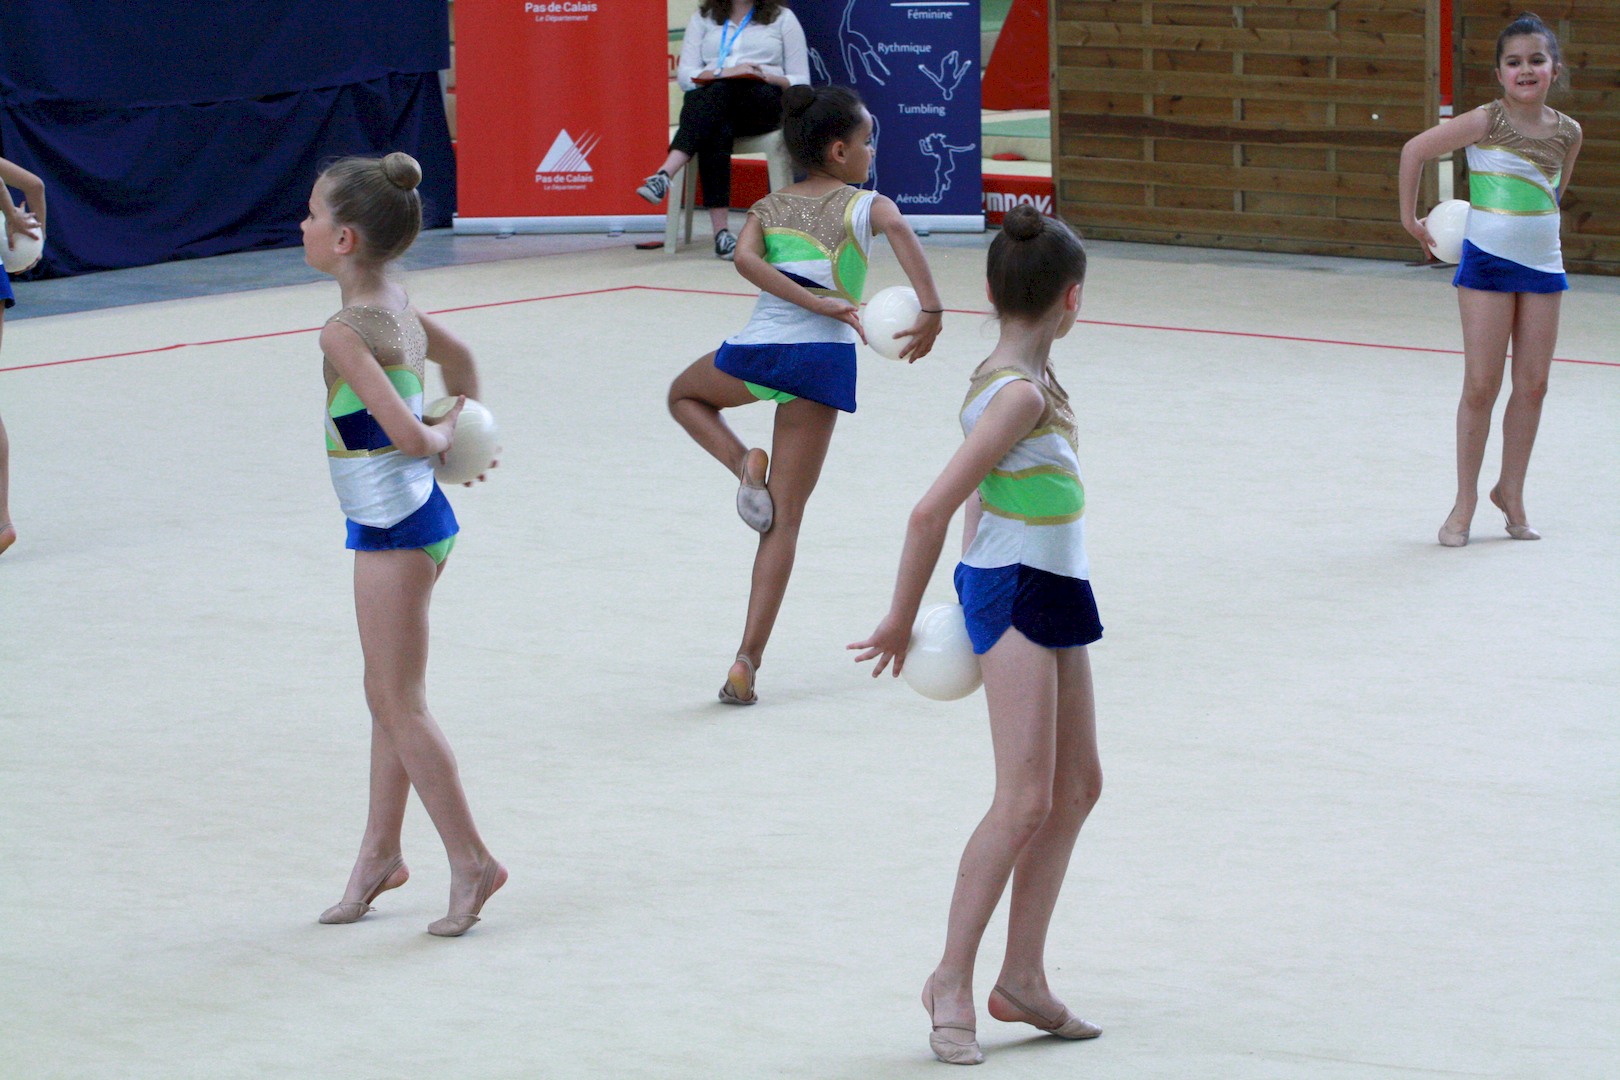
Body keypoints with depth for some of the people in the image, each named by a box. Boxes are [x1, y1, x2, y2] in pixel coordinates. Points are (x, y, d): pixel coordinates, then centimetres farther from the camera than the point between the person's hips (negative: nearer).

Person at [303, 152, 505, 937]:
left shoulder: (345, 332, -21)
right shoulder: (397, 306, 7)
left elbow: (406, 436, -28)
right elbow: (458, 358, 27)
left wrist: (444, 436, -8)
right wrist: (465, 430, 20)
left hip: (392, 530, -9)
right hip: (418, 517, 9)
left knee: (400, 704, 0)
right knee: (388, 696, 17)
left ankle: (470, 861, 5)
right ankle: (380, 851, 26)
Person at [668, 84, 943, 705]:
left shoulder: (768, 210, 18)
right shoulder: (865, 205, 11)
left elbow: (745, 259, -4)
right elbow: (897, 228, -14)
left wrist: (819, 302, -7)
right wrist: (930, 311, -19)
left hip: (760, 350, 1)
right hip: (826, 358, -1)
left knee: (684, 394, 36)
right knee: (786, 519, 6)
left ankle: (744, 464, 8)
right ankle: (748, 660, -3)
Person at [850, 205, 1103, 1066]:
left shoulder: (1024, 380, 10)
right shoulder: (1020, 395, -19)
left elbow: (978, 490, 18)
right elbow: (931, 512, -20)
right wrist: (901, 621, -11)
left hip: (1052, 594, 10)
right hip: (1014, 593, -10)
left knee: (1078, 785, 14)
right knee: (1026, 800, -13)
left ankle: (1022, 978, 20)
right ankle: (951, 980, -6)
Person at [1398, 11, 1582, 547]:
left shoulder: (1567, 132, 0)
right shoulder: (1486, 122, -12)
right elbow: (1415, 150, -4)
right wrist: (1410, 218, 1)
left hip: (1543, 265, 4)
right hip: (1487, 262, -4)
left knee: (1532, 386, 6)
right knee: (1481, 387, -3)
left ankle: (1511, 492, 21)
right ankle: (1465, 502, 7)